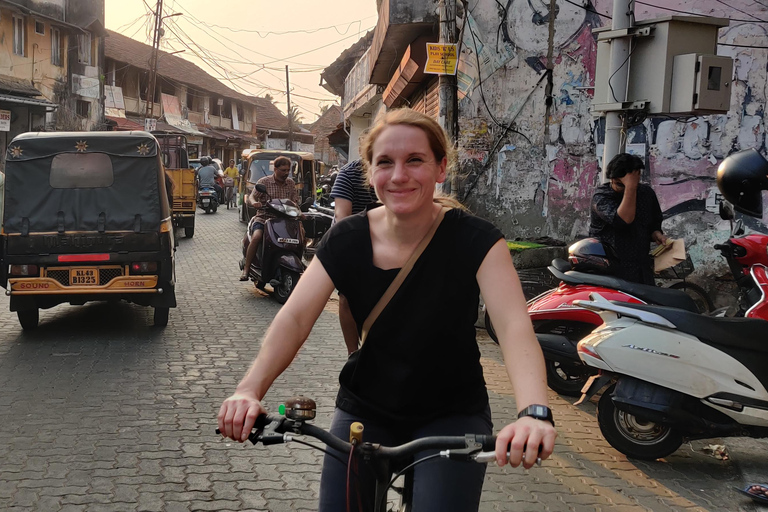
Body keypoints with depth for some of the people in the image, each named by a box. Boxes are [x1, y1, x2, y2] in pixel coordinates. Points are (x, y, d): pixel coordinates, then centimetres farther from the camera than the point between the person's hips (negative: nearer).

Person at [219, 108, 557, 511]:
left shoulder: (474, 240, -16)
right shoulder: (347, 240, -8)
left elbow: (514, 327, -29)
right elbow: (294, 318, -16)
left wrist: (533, 412, -47)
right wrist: (250, 390, -34)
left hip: (451, 414, -2)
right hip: (365, 410, 2)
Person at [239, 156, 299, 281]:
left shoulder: (290, 183, 12)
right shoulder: (264, 182, 0)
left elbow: (295, 201, 8)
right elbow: (250, 197, -8)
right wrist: (254, 202, -33)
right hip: (264, 218, -3)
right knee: (256, 237, -32)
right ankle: (246, 269, -24)